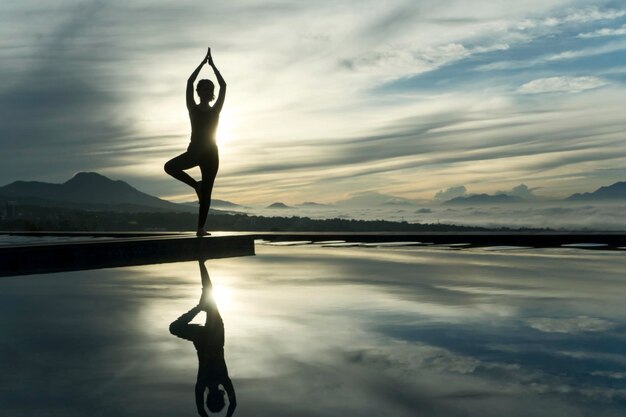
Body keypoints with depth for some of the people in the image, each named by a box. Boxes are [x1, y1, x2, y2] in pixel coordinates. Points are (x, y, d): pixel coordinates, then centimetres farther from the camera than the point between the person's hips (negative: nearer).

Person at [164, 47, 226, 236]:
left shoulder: (215, 110, 8)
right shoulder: (193, 108, 5)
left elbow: (223, 85, 2)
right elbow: (189, 82, -3)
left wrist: (212, 65, 4)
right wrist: (203, 63, -1)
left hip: (211, 153, 0)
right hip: (194, 151, 0)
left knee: (206, 193, -2)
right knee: (170, 166, -24)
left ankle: (201, 228, 1)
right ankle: (196, 184, -3)